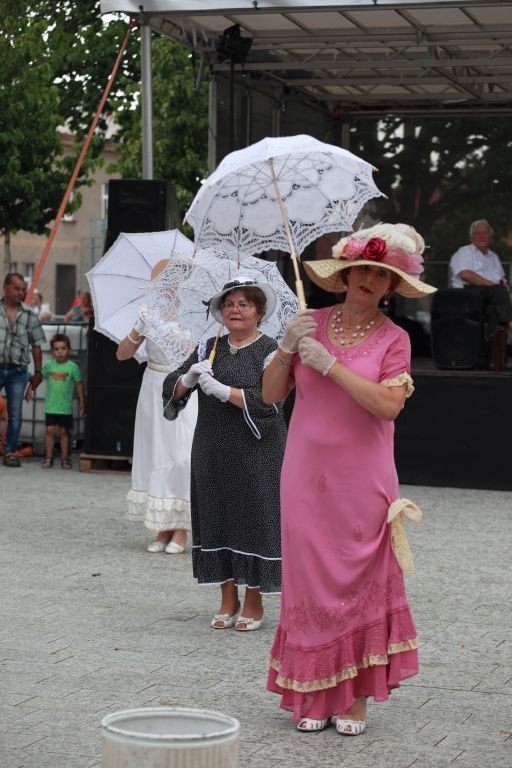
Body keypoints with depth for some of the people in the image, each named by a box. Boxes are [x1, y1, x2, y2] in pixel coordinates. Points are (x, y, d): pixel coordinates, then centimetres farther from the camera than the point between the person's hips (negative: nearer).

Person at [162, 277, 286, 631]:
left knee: (252, 519, -1)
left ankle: (254, 602, 12)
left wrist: (221, 389, -21)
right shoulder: (209, 349, 10)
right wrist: (189, 378, -15)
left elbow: (267, 401, -17)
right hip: (212, 453, 5)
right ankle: (228, 600, 18)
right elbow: (172, 389, 7)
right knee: (217, 520, 7)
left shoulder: (270, 351, -4)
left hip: (256, 455, -5)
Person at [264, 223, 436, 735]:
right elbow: (270, 394, 6)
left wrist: (330, 364, -17)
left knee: (362, 582, 0)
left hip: (362, 480, -2)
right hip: (306, 476, 2)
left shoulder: (393, 338, 0)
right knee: (310, 581, 2)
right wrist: (287, 348, -10)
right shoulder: (312, 323, 6)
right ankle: (313, 694, 10)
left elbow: (389, 404, -16)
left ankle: (356, 697, 7)